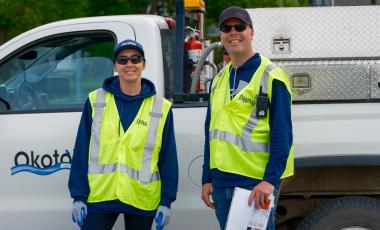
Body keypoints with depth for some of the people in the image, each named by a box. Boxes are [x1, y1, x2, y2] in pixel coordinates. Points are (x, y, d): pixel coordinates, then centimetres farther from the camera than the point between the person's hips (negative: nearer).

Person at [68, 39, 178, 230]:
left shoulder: (161, 108, 4)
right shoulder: (96, 101, 3)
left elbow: (168, 159, 5)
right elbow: (81, 152, 3)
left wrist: (166, 201, 0)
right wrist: (78, 197, -2)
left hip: (142, 200, 1)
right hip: (99, 197, 0)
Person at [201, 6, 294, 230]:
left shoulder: (271, 76, -6)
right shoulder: (219, 79, 16)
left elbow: (282, 134, -12)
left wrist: (270, 179, -20)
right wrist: (207, 179, 15)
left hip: (256, 183, -7)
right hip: (221, 182, 7)